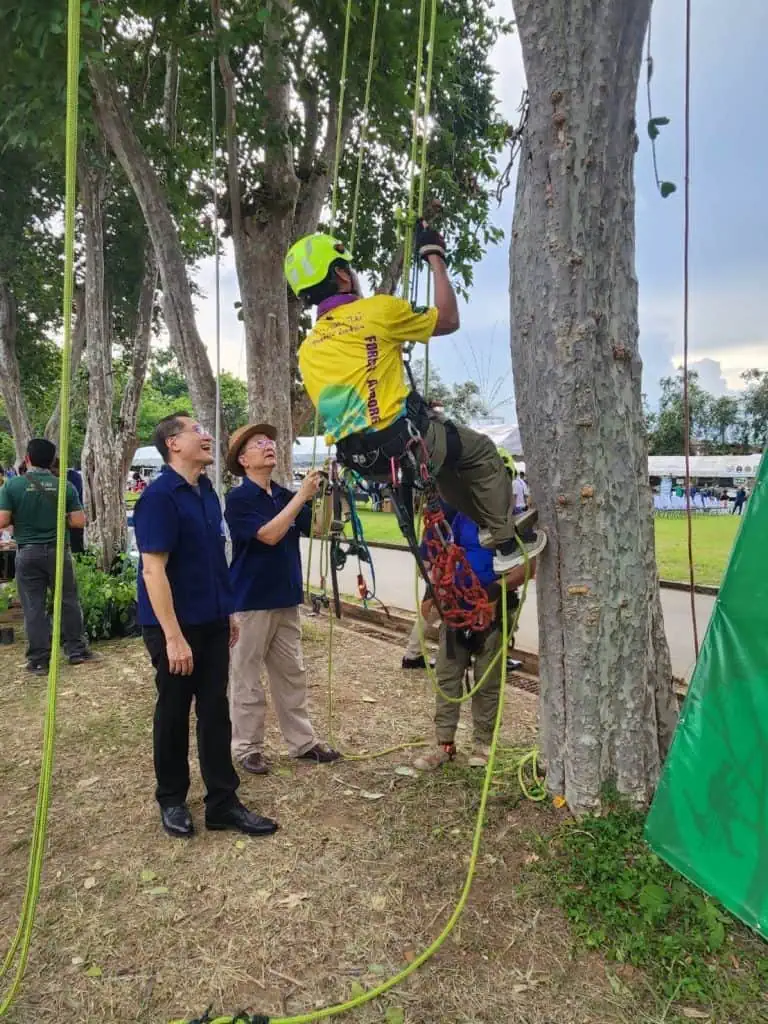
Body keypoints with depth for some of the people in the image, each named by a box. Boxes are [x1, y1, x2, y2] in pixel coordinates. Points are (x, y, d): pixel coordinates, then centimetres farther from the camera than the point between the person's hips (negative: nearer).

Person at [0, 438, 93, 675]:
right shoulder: (64, 486, -4)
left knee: (33, 607, 7)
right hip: (57, 551, 1)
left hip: (28, 553, 0)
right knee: (68, 601, 13)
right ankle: (76, 650, 21)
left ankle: (38, 660, 13)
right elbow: (79, 522, -5)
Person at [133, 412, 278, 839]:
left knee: (216, 710, 10)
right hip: (176, 627, -7)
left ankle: (223, 801, 21)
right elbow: (153, 570, -20)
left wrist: (227, 612, 15)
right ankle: (172, 800, 28)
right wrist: (173, 636, -22)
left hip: (212, 622, 7)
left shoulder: (208, 492, 8)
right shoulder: (159, 496, -16)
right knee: (175, 712, 9)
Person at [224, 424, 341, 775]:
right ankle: (246, 747, 17)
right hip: (250, 601, -7)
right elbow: (269, 535, -24)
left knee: (292, 673, 14)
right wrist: (302, 495, -22)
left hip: (286, 599, 7)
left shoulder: (284, 496, 7)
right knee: (247, 676, 4)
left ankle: (302, 741, 25)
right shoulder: (238, 499, -12)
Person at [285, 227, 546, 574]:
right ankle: (508, 543, 22)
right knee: (481, 451, 18)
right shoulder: (377, 309, -8)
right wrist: (436, 257, 15)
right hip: (403, 443, -7)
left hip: (361, 460, 7)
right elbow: (449, 320, 4)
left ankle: (494, 523, 39)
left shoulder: (307, 350, 9)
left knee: (443, 453, 33)